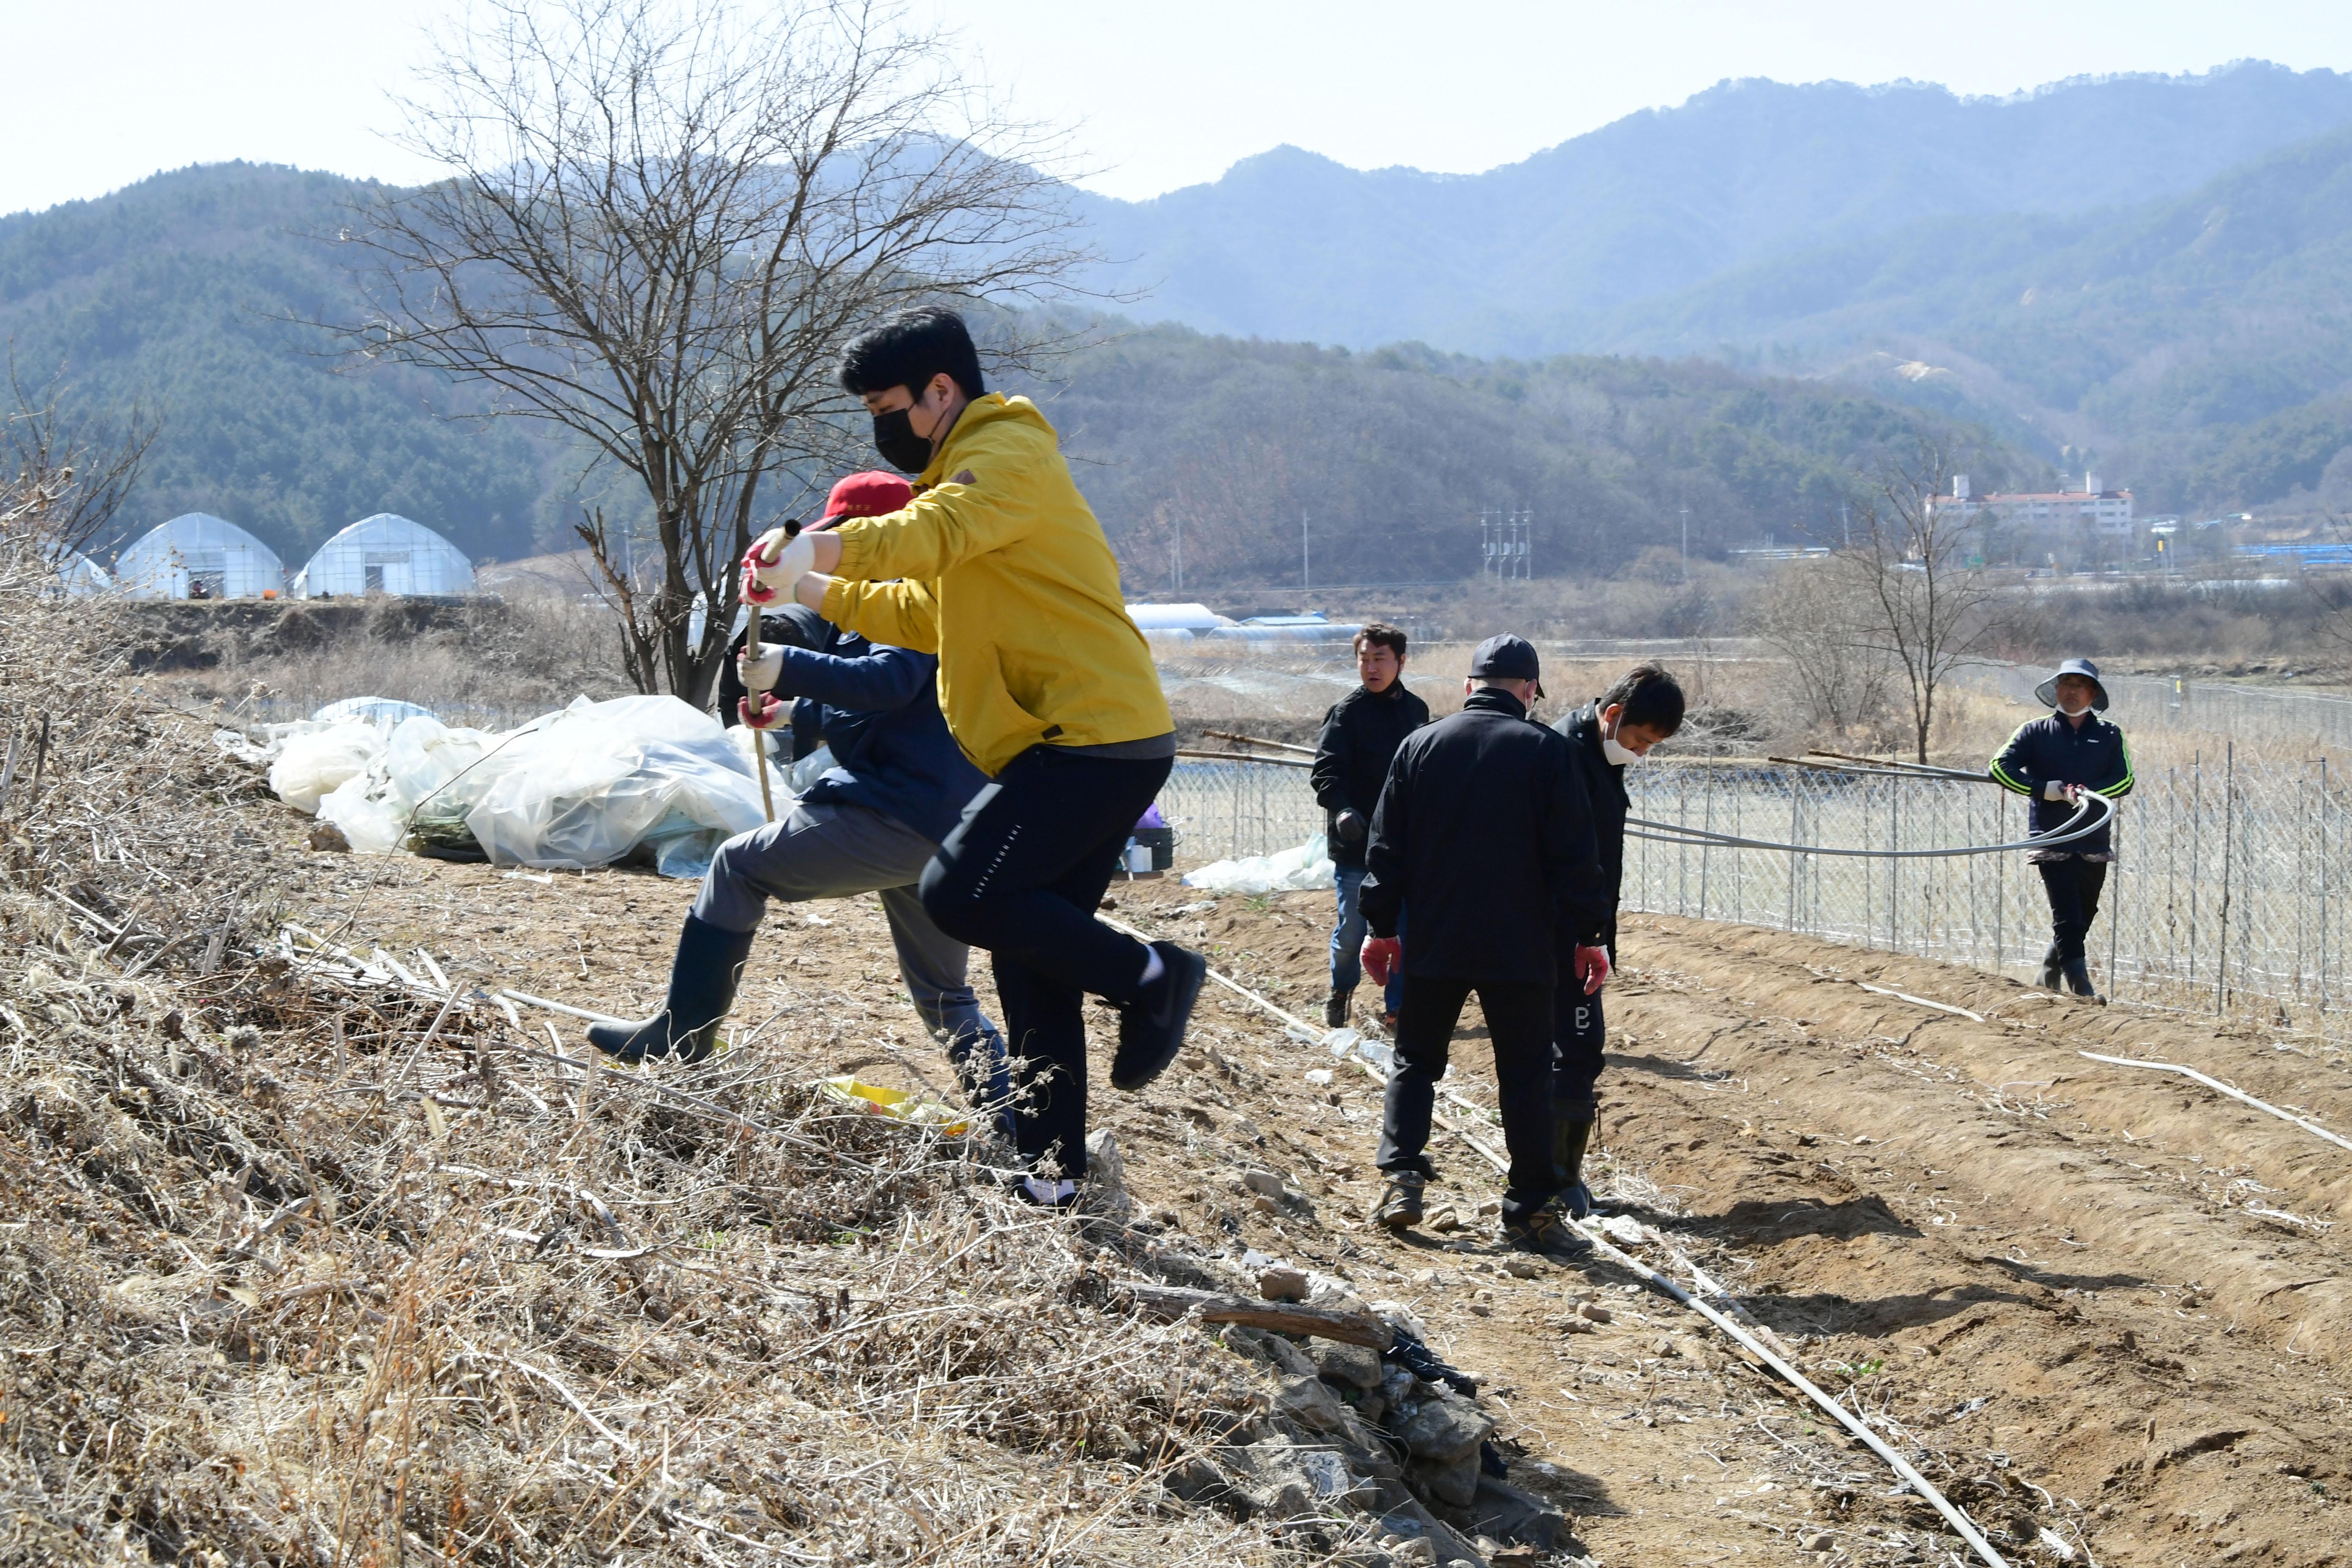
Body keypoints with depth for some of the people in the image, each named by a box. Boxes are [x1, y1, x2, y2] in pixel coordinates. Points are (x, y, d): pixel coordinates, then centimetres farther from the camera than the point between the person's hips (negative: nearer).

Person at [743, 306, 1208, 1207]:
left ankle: (1149, 977, -6)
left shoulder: (1008, 455, -8)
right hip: (1086, 745, 10)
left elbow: (934, 535, -28)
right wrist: (814, 593, 18)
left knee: (961, 894, -20)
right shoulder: (972, 472, 25)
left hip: (1095, 739, -10)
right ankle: (1050, 1169, 10)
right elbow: (930, 616, 28)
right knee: (1029, 964, 8)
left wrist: (818, 550, -37)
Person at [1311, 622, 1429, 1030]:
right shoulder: (1346, 713, -8)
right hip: (1357, 843, -4)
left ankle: (1396, 1006, 18)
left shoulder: (1416, 710, 7)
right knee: (1352, 931, 3)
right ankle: (1340, 993, 28)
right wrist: (1342, 810, -33)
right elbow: (1325, 771, -16)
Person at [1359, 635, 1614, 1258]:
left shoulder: (1419, 746, 4)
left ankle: (1401, 1177, 3)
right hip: (1520, 948, -2)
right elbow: (1574, 853, -6)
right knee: (1525, 1076, 4)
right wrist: (1589, 935, 0)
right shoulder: (1545, 750, -5)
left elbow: (1387, 848, 6)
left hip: (1434, 946, 3)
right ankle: (1530, 1210, 3)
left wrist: (1380, 926, 13)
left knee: (1415, 1062, 16)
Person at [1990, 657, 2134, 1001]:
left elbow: (2125, 780, 0)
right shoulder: (2035, 731, 6)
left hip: (2095, 843, 3)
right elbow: (2000, 767, -2)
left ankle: (2048, 978, 29)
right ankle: (2081, 986, -16)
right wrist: (2045, 789, -13)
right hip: (2052, 840, -3)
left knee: (2082, 920, 11)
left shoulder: (2109, 735, 10)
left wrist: (2089, 793, -18)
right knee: (2068, 919, -13)